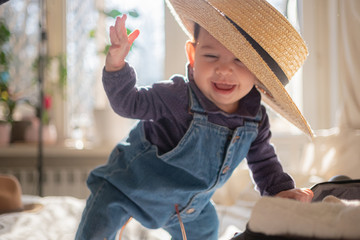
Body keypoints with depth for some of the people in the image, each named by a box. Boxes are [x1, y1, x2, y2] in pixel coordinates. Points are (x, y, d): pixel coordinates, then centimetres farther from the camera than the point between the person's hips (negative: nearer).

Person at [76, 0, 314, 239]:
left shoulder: (256, 119, -16)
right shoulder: (177, 96, -31)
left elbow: (263, 161, 0)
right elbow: (128, 102, -23)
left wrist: (282, 190, -15)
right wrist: (116, 62, -39)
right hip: (131, 184, -4)